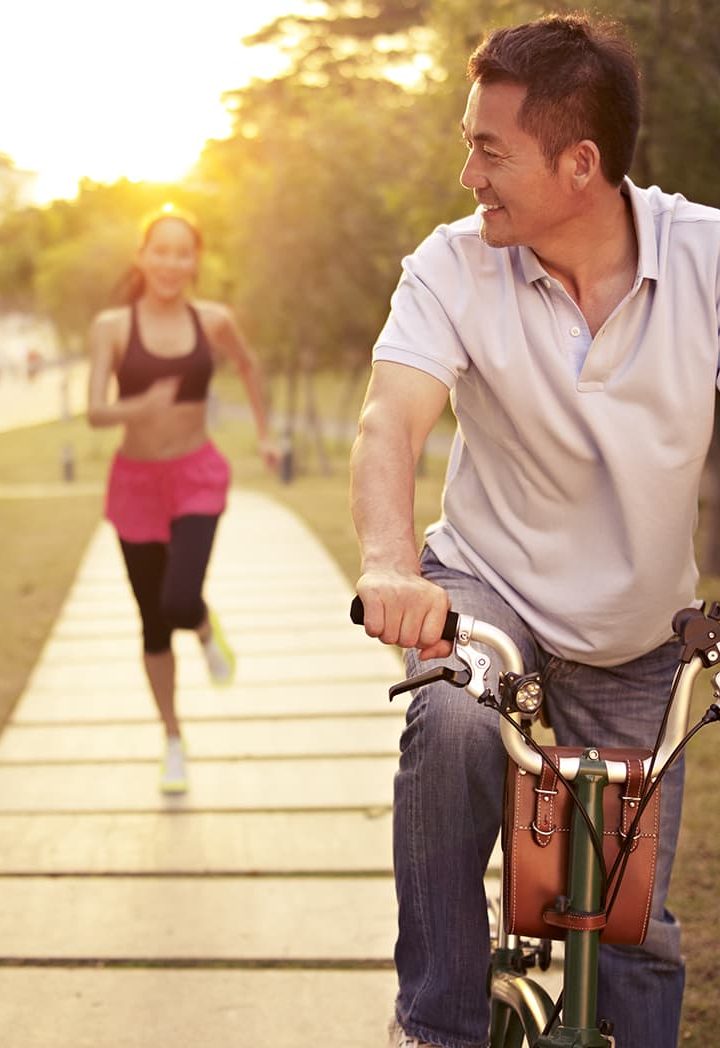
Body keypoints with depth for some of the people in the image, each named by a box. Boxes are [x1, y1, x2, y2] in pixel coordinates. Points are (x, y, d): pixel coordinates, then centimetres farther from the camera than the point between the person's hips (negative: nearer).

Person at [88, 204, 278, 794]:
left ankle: (207, 629, 16)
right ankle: (174, 743, 27)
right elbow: (96, 411, -17)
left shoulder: (214, 320, -3)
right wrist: (140, 407, -36)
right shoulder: (112, 326, -8)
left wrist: (264, 432, 20)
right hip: (136, 480, 0)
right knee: (154, 624, 9)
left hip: (197, 477, 0)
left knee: (180, 602, -23)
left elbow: (248, 366, 18)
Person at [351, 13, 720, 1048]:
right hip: (489, 585, -1)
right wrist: (391, 566, -48)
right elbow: (391, 419, -28)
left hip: (635, 637, 1)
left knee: (635, 924, 3)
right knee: (453, 727, -34)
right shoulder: (455, 268, -16)